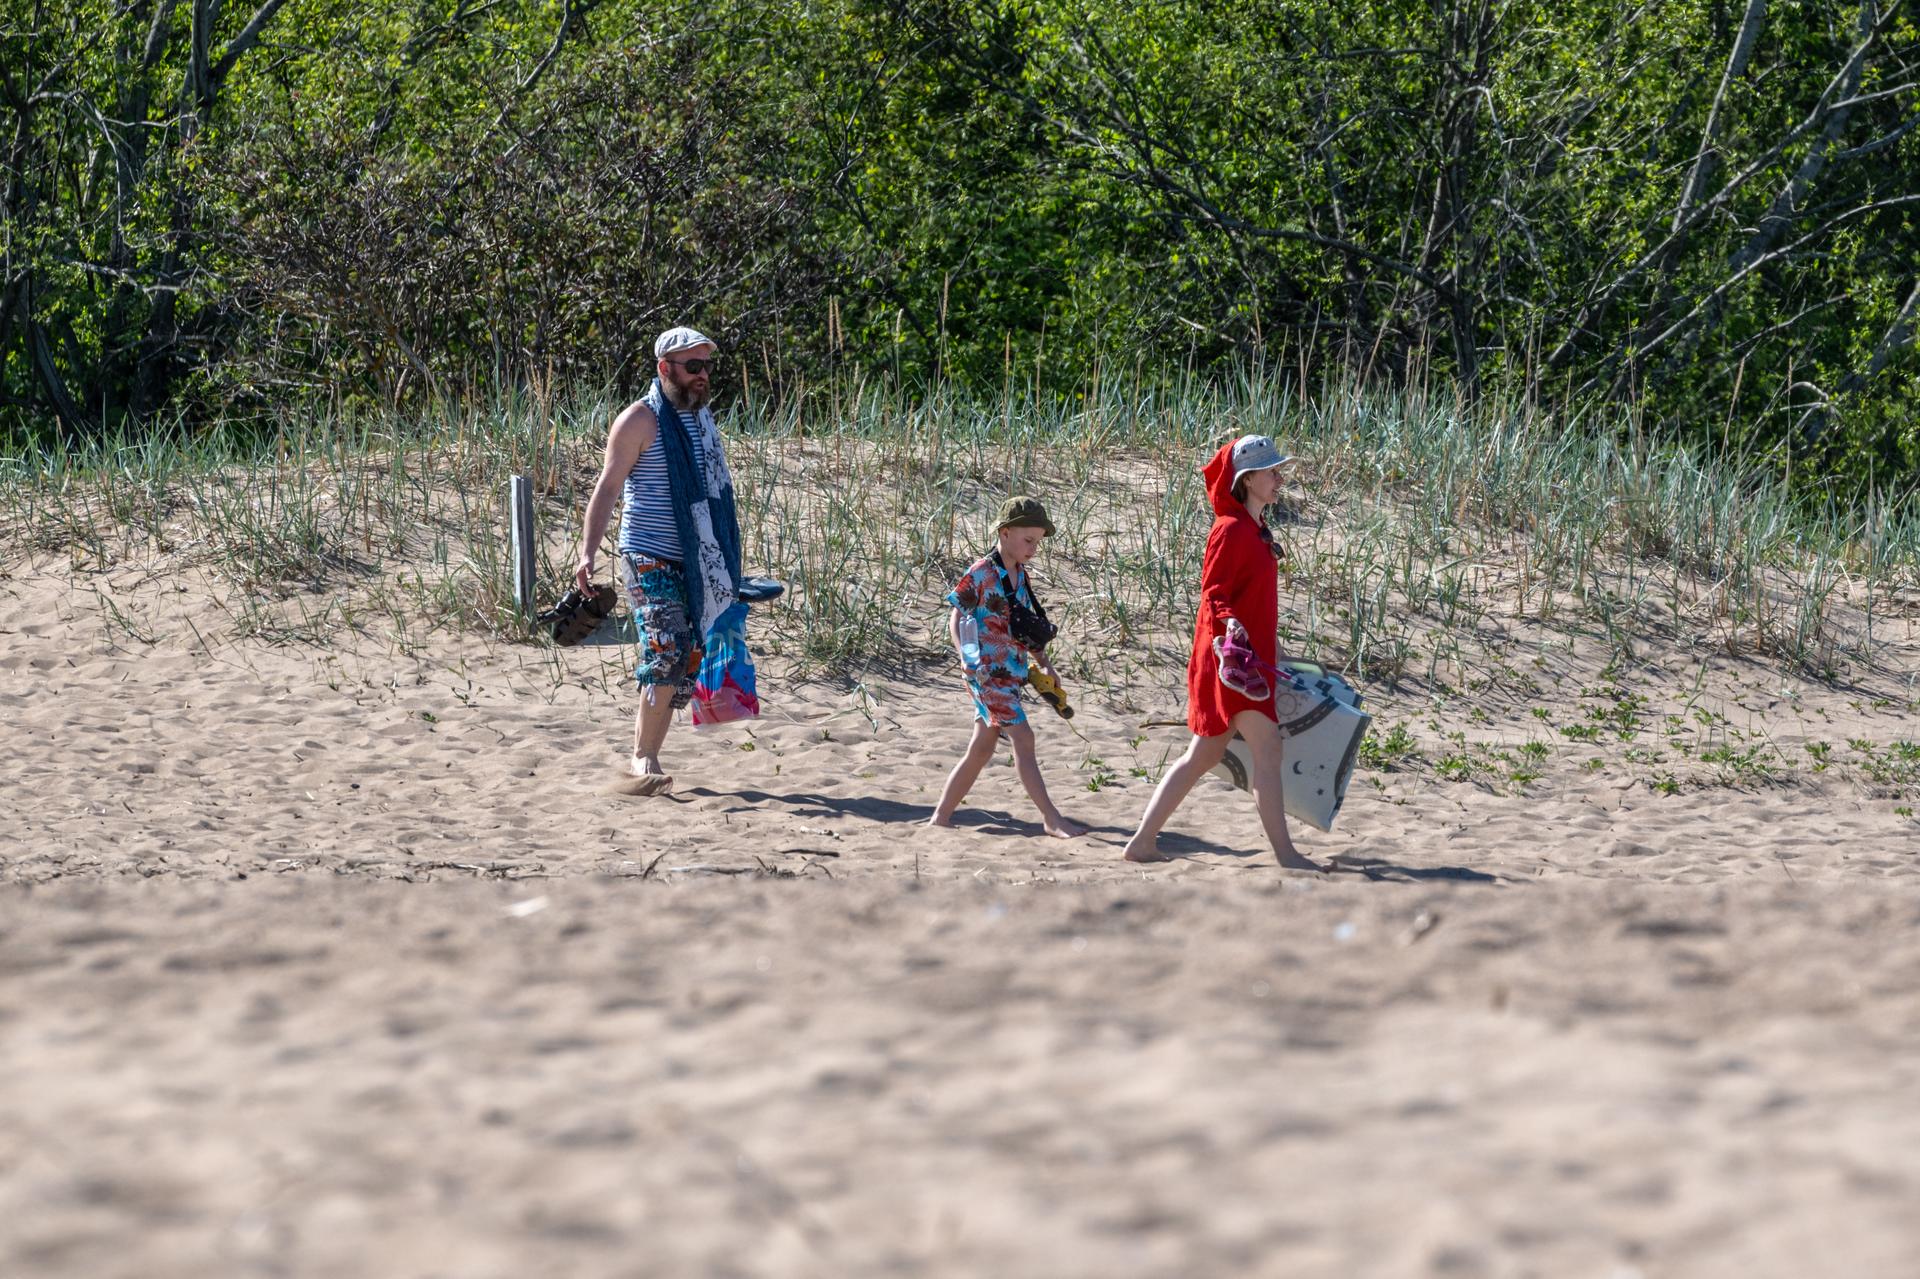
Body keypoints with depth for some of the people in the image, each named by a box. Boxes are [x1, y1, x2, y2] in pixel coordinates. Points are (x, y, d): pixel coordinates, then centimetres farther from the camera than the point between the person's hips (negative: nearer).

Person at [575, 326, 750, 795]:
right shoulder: (641, 420, -7)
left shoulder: (703, 418, 15)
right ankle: (645, 759, -12)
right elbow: (607, 488, -10)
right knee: (667, 653, -19)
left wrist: (726, 567, 24)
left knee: (686, 664, 4)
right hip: (651, 561, -7)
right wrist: (588, 552, -21)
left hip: (696, 564, 7)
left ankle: (644, 760, 12)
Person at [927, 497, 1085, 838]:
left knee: (982, 748, 11)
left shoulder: (1020, 577, 13)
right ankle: (1052, 819, -12)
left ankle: (941, 817, 18)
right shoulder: (982, 573, -10)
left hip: (1011, 674, 9)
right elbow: (956, 618, -7)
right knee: (1023, 738, -12)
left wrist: (1044, 664, 12)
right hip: (988, 672, -9)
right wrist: (967, 657, -19)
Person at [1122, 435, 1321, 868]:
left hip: (1251, 654, 10)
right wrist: (1230, 627, -34)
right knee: (1267, 748, -9)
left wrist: (1272, 644, 28)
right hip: (1232, 655, -10)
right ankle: (1285, 853, -7)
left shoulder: (1255, 529, 18)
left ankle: (1143, 841, 12)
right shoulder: (1232, 530, -12)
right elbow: (1213, 592, -18)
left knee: (1204, 755, 11)